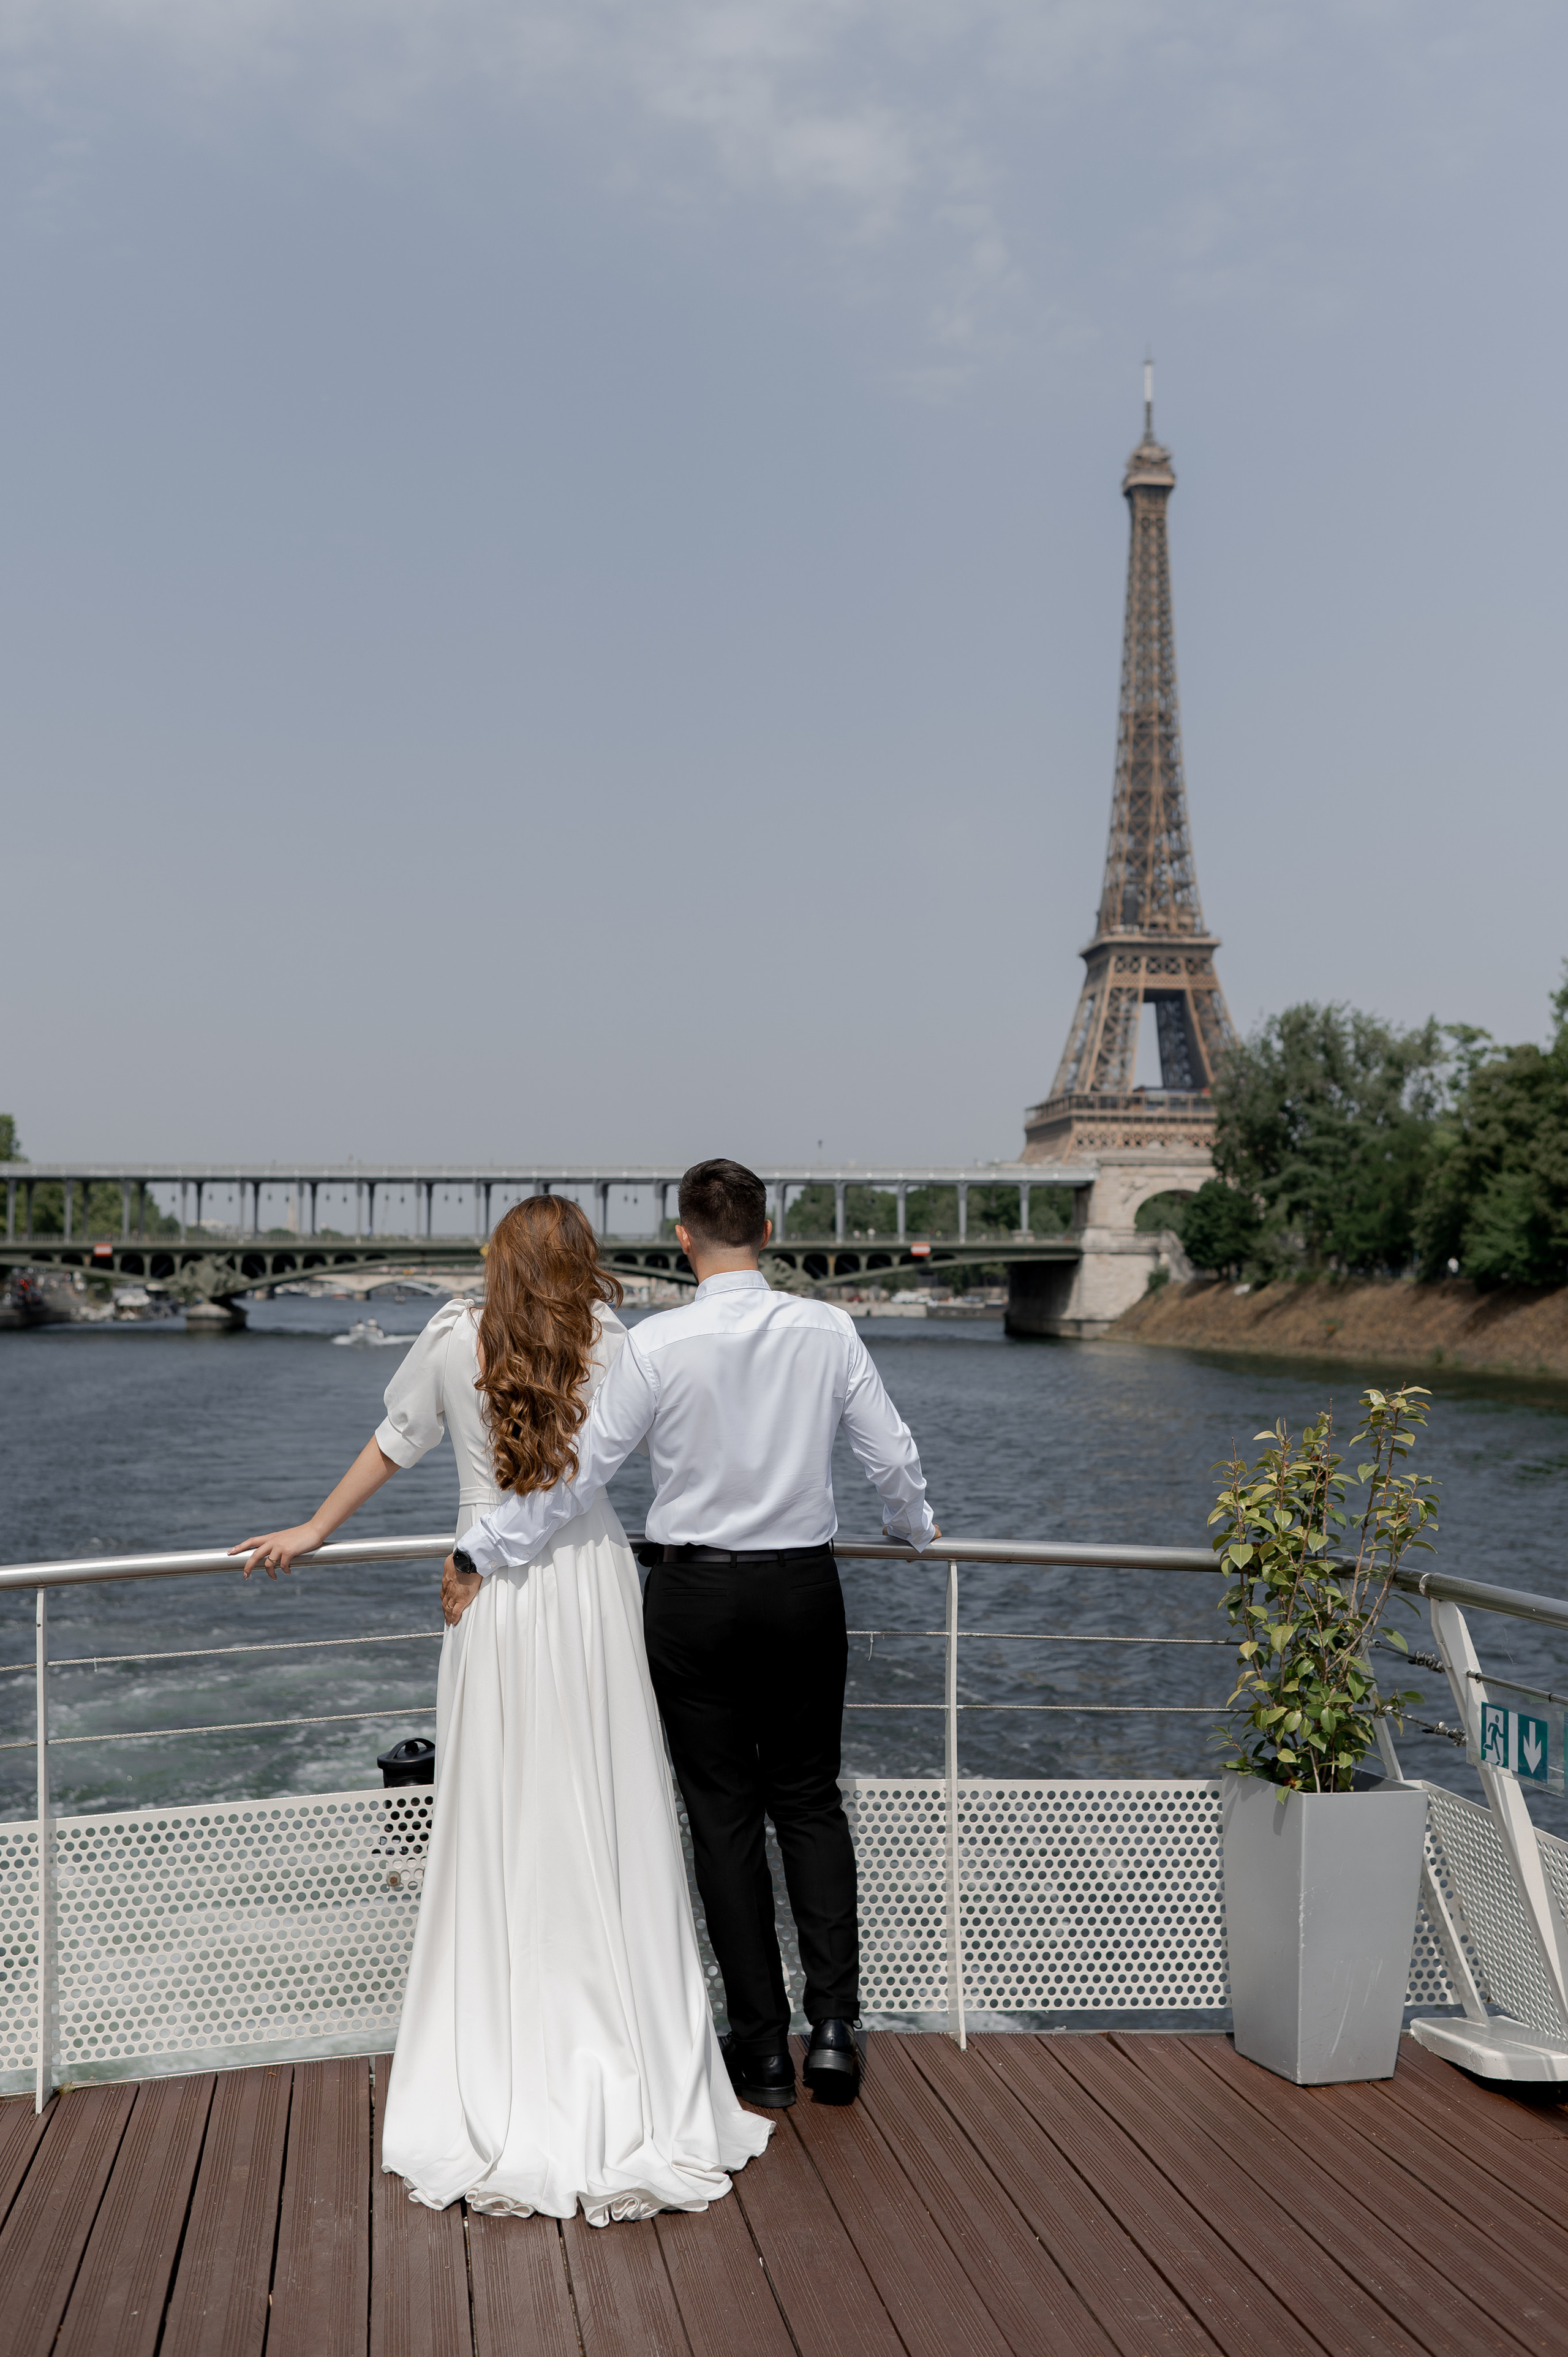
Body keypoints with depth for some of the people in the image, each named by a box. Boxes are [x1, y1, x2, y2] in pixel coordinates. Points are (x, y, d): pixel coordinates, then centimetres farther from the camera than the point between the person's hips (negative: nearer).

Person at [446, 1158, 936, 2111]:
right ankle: (836, 2022, 7)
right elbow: (894, 1456, 1)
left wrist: (480, 1553, 1)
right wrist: (915, 1527, 23)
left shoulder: (658, 1345, -12)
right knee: (811, 1800, 14)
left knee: (725, 1813, 8)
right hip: (806, 1586, 2)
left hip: (696, 1593, -2)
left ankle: (763, 2042, 13)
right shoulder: (828, 1331, -5)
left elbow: (575, 1469, -10)